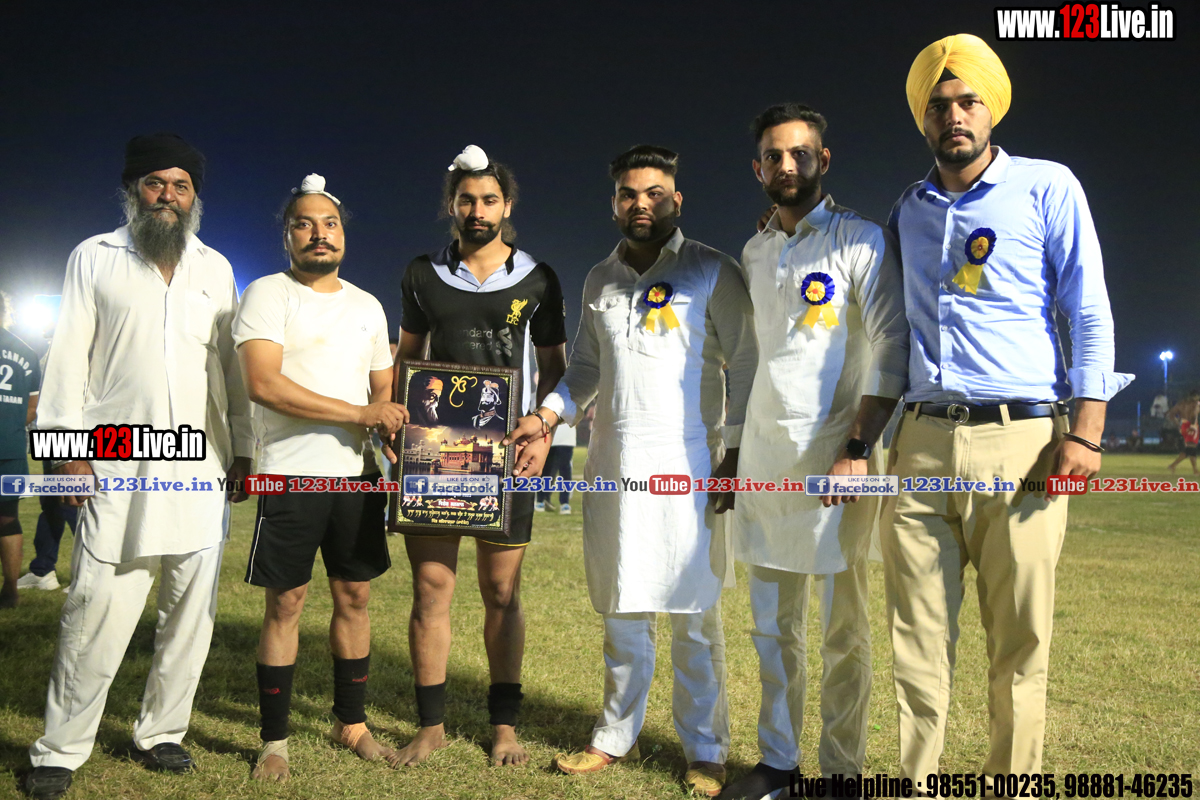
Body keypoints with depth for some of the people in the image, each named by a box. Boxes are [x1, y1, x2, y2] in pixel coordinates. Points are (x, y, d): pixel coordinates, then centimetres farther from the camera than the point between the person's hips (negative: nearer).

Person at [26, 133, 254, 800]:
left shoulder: (216, 268, 15)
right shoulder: (94, 257, 9)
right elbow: (70, 355, 4)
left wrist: (242, 451, 11)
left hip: (202, 469, 3)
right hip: (118, 470, -3)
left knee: (192, 610, 5)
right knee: (98, 611, -7)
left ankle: (159, 734, 19)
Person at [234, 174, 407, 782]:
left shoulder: (367, 306, 15)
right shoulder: (267, 294, -3)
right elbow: (263, 383, -17)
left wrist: (393, 427, -4)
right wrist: (360, 413, -17)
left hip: (358, 475, 5)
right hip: (292, 476, -5)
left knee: (354, 596, 9)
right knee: (286, 604, 1)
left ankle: (350, 722, 24)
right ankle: (274, 741, 13)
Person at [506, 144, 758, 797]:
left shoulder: (711, 271, 2)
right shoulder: (599, 280, 16)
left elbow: (746, 364, 0)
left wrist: (737, 452, -8)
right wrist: (547, 414, 3)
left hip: (686, 459, -4)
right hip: (611, 461, 5)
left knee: (694, 613, -1)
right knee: (621, 610, 10)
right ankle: (617, 737, 22)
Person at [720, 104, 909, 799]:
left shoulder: (862, 241, 0)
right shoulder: (755, 253, 17)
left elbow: (890, 352, -7)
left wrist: (858, 449, -16)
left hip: (835, 453, -5)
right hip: (764, 453, 5)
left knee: (843, 628, 1)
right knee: (775, 626, 9)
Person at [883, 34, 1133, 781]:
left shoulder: (1047, 188, 5)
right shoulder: (909, 211, 16)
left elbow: (1091, 315, 2)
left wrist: (1086, 431, -9)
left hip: (1021, 441, -3)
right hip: (923, 444, 3)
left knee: (1020, 641, 1)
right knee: (918, 637, 3)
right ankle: (916, 782, 13)